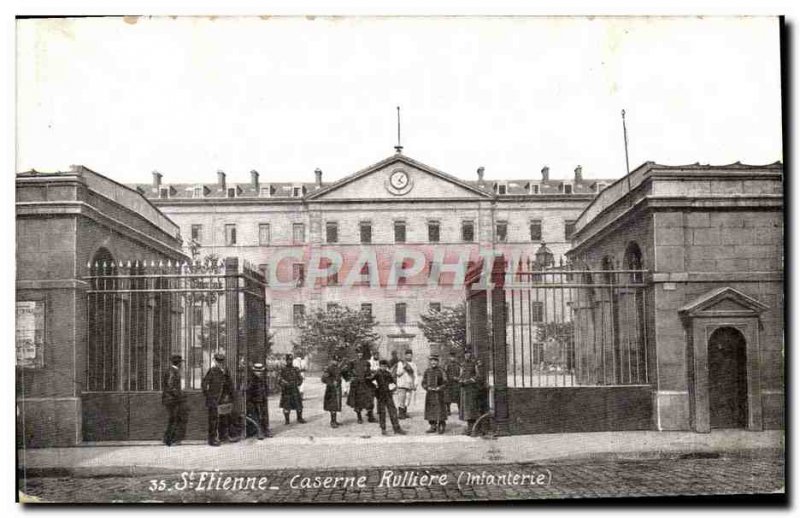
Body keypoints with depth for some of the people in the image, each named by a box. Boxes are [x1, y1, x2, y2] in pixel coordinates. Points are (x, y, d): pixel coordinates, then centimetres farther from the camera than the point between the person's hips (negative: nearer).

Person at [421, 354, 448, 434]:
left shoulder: (441, 371, -2)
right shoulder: (427, 371, 8)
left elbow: (445, 382, -2)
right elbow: (423, 383, 9)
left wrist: (439, 388, -17)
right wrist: (428, 387, -10)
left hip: (439, 393, -4)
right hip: (429, 393, 4)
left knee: (440, 409, -6)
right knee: (430, 409, 5)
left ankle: (441, 426, 2)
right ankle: (433, 427, 13)